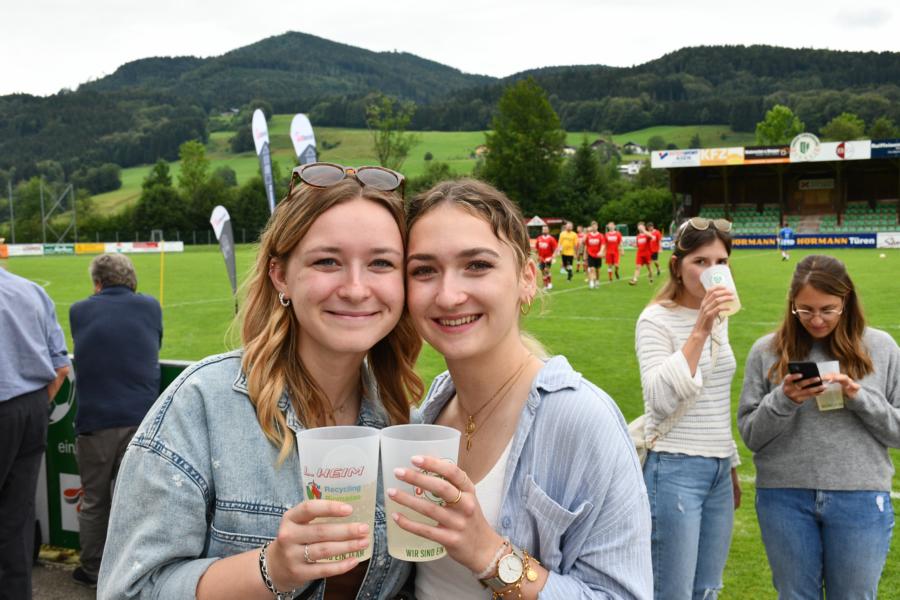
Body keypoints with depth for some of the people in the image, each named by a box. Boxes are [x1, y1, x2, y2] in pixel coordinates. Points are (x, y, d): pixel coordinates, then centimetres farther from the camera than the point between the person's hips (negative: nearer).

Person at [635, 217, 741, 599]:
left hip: (718, 471, 7)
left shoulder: (718, 319, 10)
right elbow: (661, 400, -25)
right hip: (674, 470, -7)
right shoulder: (656, 320, -12)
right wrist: (700, 331, -27)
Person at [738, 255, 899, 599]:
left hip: (860, 500, 0)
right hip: (784, 498, 0)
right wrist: (782, 400, -16)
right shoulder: (767, 351, -1)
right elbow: (750, 435, 1)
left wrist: (859, 398, -14)